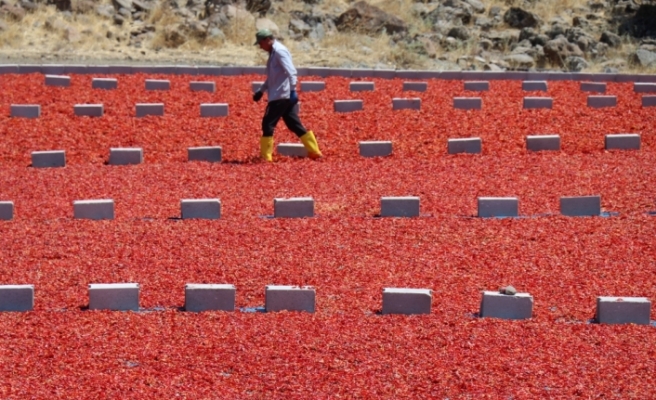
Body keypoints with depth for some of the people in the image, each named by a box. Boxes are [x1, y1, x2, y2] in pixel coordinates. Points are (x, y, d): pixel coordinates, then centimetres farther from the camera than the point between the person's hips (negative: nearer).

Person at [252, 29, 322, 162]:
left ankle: (266, 156, -3)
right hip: (282, 96, 10)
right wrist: (261, 90, 27)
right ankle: (314, 151, 9)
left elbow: (291, 72, -22)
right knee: (293, 124, 10)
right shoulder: (273, 52, 18)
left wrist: (292, 90, -30)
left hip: (281, 96, -10)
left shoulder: (279, 51, -12)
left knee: (268, 124, -6)